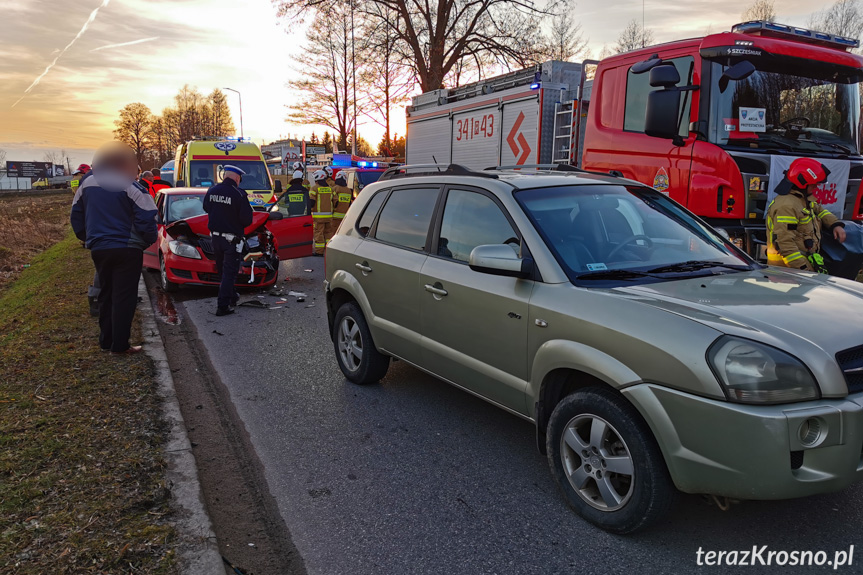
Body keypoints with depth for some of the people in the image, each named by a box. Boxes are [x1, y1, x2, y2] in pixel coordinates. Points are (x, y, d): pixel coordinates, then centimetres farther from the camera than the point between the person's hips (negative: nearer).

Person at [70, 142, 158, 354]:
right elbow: (146, 220, -16)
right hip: (127, 249, -6)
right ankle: (120, 345, 2)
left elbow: (76, 215, 14)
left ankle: (106, 341, 22)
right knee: (124, 297, 0)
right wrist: (150, 240, 1)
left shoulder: (87, 183, 7)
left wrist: (88, 238, 24)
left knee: (106, 294, 17)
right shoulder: (131, 187, -13)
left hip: (98, 248, 6)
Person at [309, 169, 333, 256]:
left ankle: (319, 251, -1)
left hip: (318, 215, -5)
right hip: (329, 215, 5)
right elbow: (333, 201, 11)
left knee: (318, 233, -1)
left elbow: (311, 202, -12)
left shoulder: (314, 188, -7)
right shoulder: (330, 188, 10)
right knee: (327, 232, 15)